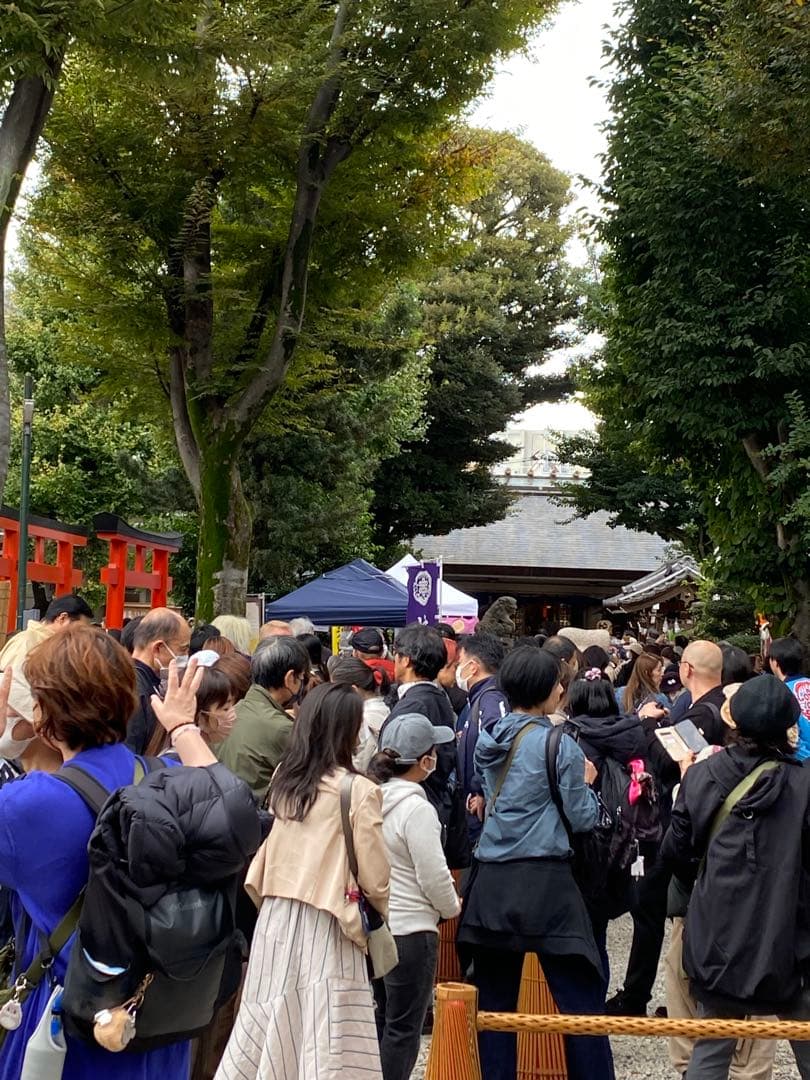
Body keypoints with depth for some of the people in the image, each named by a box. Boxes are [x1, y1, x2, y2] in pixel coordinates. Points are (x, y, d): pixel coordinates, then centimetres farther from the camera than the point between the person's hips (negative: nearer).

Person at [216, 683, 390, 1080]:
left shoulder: (283, 778, 5)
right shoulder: (359, 790, -11)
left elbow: (264, 855, 11)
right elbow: (374, 875, -6)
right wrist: (383, 913, 11)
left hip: (275, 915, 5)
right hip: (325, 925, -5)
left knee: (267, 1028, 14)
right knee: (325, 1037, 3)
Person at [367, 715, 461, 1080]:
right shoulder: (416, 808, -19)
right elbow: (434, 876, -16)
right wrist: (452, 908, 3)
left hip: (374, 922, 8)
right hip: (410, 929, -7)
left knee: (384, 1018, 21)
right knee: (404, 1027, 4)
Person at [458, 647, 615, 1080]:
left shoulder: (489, 741, 7)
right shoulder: (559, 746, -9)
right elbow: (582, 818, -4)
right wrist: (585, 783, 14)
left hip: (492, 882, 6)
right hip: (545, 883, -5)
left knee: (495, 1000, 11)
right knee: (580, 999, 3)